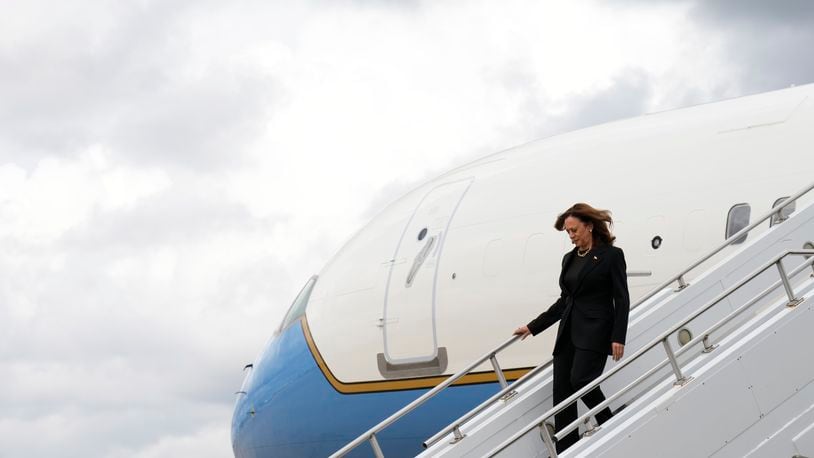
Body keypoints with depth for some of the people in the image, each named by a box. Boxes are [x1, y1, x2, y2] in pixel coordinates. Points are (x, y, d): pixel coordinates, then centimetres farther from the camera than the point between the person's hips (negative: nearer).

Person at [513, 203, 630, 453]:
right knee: (561, 392, -1)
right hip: (568, 332, 7)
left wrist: (618, 338, -17)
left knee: (580, 379, -25)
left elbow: (622, 300, -8)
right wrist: (533, 327, 20)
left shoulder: (611, 255, -4)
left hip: (595, 331, -7)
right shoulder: (569, 258, 15)